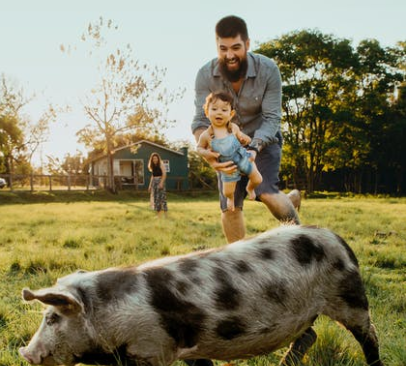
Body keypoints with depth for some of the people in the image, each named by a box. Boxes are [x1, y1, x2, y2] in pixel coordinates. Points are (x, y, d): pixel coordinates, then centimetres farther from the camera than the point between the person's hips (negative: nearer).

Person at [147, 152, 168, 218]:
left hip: (160, 181, -7)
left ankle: (165, 214, -9)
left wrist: (161, 183, -22)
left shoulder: (161, 164, -5)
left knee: (162, 197, -10)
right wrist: (150, 185, 15)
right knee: (155, 198, 6)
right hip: (154, 182, 7)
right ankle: (158, 214, 10)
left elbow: (164, 174, -12)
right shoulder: (153, 166, 14)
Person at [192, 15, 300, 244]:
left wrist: (254, 148, -41)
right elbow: (201, 120, -22)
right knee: (230, 206, -4)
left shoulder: (268, 70, -22)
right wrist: (208, 154, -42)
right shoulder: (205, 76, -19)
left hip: (263, 139, -2)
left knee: (267, 193, -25)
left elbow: (272, 118, -23)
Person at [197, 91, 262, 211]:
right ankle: (230, 198, 46)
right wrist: (206, 153, -22)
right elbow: (199, 147, -2)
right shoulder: (206, 135, -19)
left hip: (243, 159, 1)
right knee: (228, 192, 6)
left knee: (257, 179, 8)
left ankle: (250, 188, 46)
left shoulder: (234, 128, -15)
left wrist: (245, 139, -18)